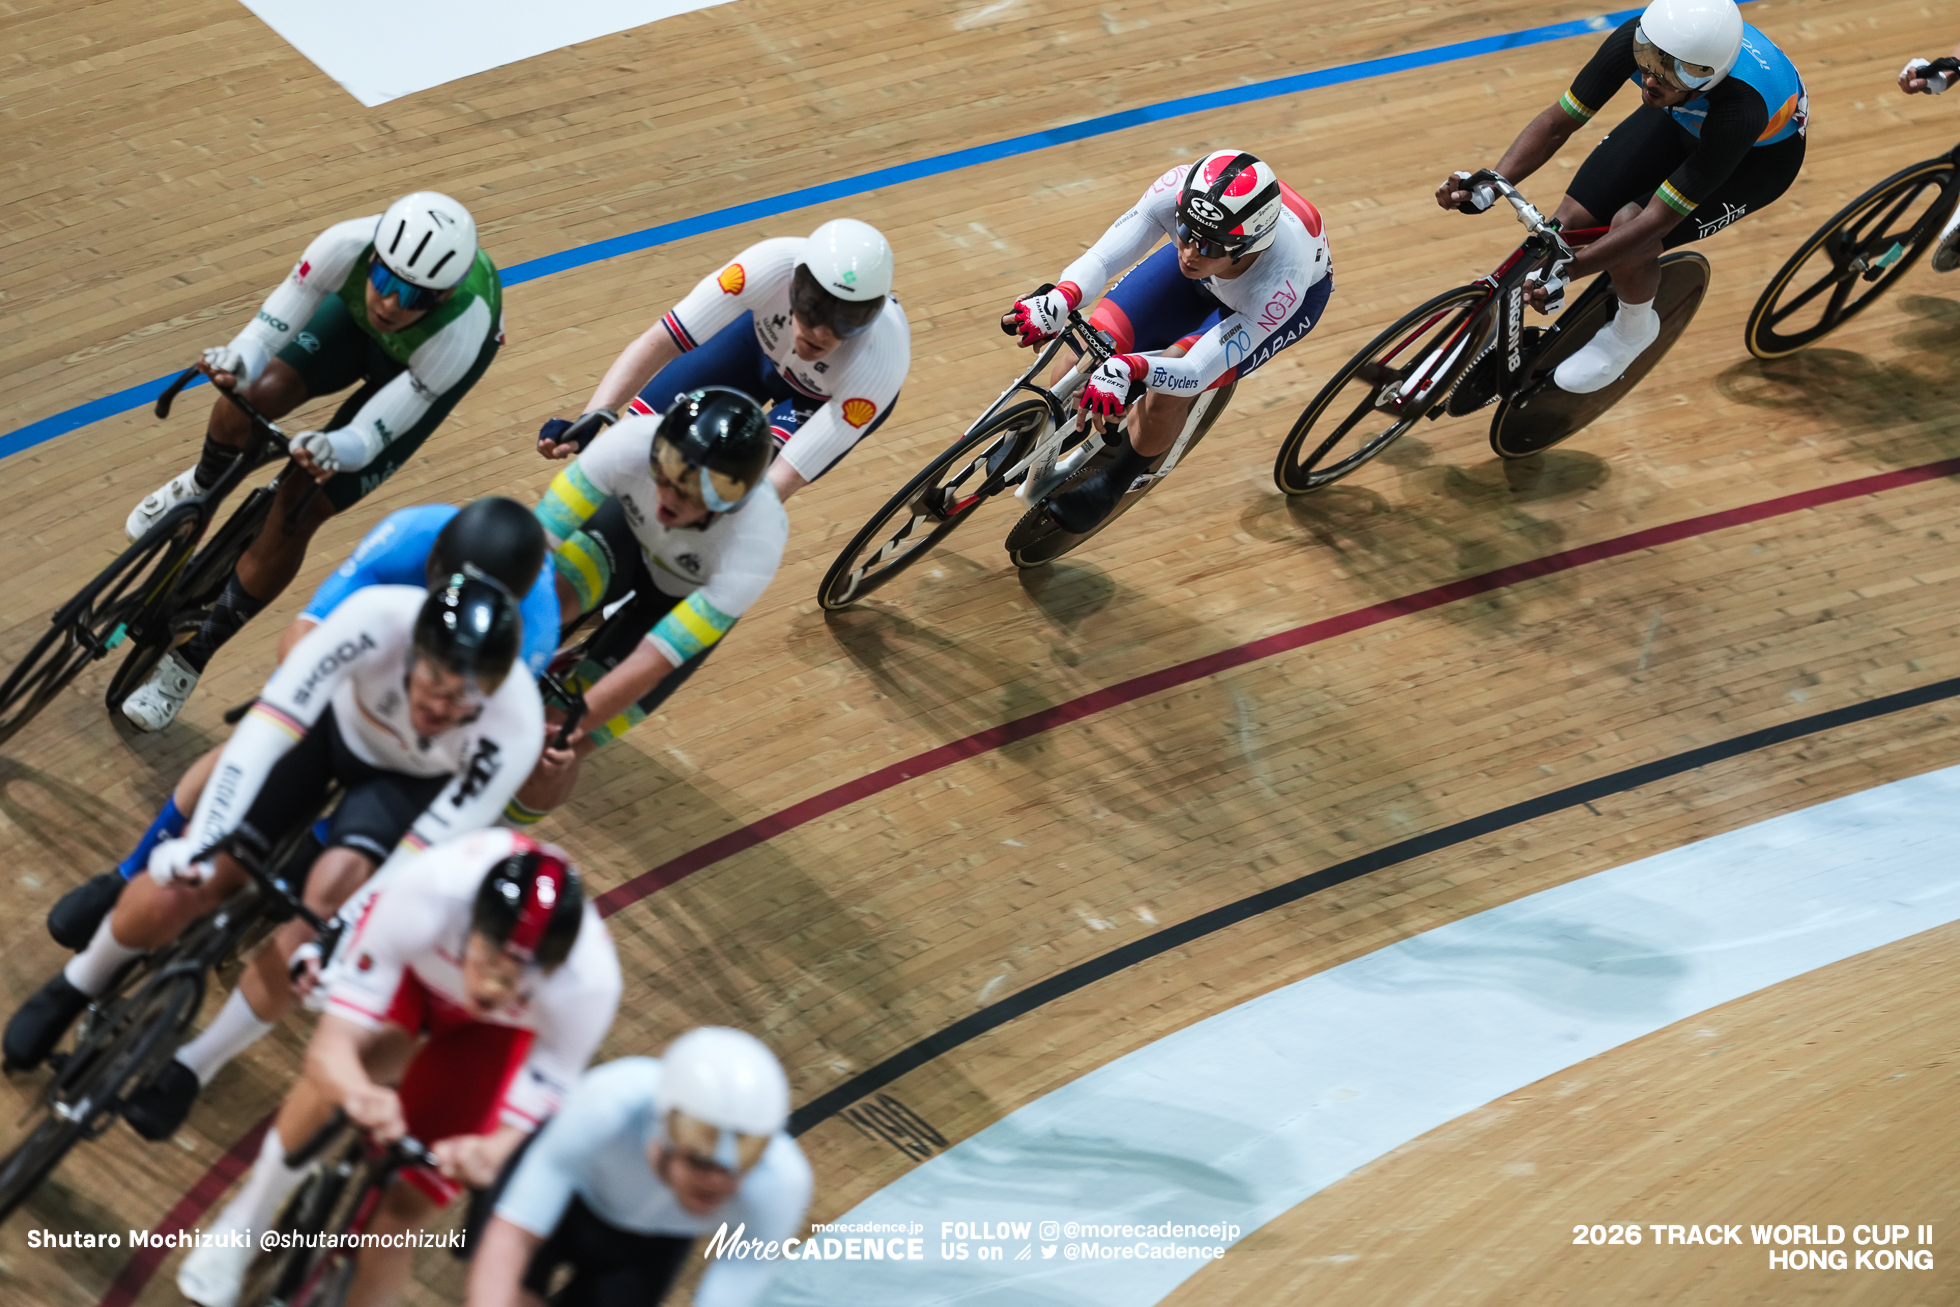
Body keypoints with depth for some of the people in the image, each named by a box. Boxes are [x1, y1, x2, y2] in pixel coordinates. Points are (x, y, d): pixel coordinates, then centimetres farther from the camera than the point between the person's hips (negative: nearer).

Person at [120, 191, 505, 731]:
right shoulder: (350, 244, -39)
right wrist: (238, 360, -53)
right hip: (353, 321, 3)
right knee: (257, 392, -22)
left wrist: (334, 451, -60)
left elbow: (370, 436, -38)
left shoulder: (460, 330, -44)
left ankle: (189, 661, 4)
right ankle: (202, 485, 18)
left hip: (425, 364, -3)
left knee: (296, 513, -11)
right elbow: (271, 325, -31)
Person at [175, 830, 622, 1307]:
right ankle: (245, 1222, -6)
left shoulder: (588, 985, -41)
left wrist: (486, 1154, -55)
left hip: (494, 1031, 0)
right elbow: (329, 1047, -40)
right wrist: (360, 1094, -63)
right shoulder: (428, 893, -43)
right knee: (347, 1070, -31)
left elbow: (522, 1124, -31)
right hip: (417, 968, 0)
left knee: (401, 1213, -10)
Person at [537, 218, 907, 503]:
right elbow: (657, 342, -38)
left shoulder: (881, 362, -42)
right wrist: (591, 420, -51)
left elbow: (784, 479, -41)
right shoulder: (775, 264, -40)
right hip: (764, 337, 3)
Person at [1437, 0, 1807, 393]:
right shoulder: (1635, 40, -33)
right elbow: (1557, 124, -21)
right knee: (1571, 225, -11)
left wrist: (1564, 272, -39)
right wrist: (1488, 188, -34)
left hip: (1762, 152, -5)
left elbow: (1656, 220, -38)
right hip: (1680, 119, 5)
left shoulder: (1740, 111, -44)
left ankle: (1631, 331, 6)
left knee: (1629, 231, -25)